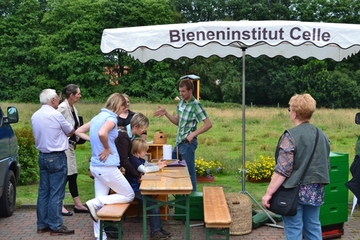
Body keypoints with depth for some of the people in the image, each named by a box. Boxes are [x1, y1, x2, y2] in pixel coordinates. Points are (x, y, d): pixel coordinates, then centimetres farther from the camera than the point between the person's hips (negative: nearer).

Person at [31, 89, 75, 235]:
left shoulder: (34, 116, 7)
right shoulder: (56, 115, -15)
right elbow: (70, 132, 0)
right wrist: (73, 129, 22)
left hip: (42, 156, 8)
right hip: (56, 157, -7)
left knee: (43, 191, 12)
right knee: (56, 193, -2)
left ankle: (42, 225, 18)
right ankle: (55, 226, 4)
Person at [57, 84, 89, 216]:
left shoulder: (73, 108, 11)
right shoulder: (62, 108, -16)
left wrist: (75, 141, 13)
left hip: (71, 145, 9)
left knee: (72, 174, 12)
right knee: (65, 175, -3)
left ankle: (77, 204, 19)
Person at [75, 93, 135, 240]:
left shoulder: (98, 117, 13)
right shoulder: (111, 118, -14)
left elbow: (78, 132, 20)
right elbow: (102, 133, -35)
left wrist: (93, 141, 11)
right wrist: (107, 148, -18)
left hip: (96, 166, 9)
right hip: (107, 166, -9)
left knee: (101, 202, 13)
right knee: (129, 195, 5)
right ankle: (95, 202, -7)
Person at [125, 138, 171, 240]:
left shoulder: (139, 159, 11)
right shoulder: (133, 159, -20)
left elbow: (147, 164, 20)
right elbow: (144, 169, -31)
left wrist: (157, 164, 0)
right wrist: (158, 167, -21)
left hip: (139, 187, 10)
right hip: (134, 190, -10)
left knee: (155, 202, 4)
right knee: (152, 205, -14)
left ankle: (159, 228, 11)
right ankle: (154, 232, -5)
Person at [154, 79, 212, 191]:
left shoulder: (195, 105, -15)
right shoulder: (181, 102, 7)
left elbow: (208, 124, -18)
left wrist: (193, 134, -21)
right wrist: (166, 113, 4)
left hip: (188, 143, -9)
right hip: (178, 142, 9)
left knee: (189, 172, 2)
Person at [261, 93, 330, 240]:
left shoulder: (291, 136, -15)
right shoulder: (322, 135, 6)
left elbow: (283, 169, -19)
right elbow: (326, 165, 15)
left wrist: (268, 193, -14)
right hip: (316, 191, 6)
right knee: (313, 227, 15)